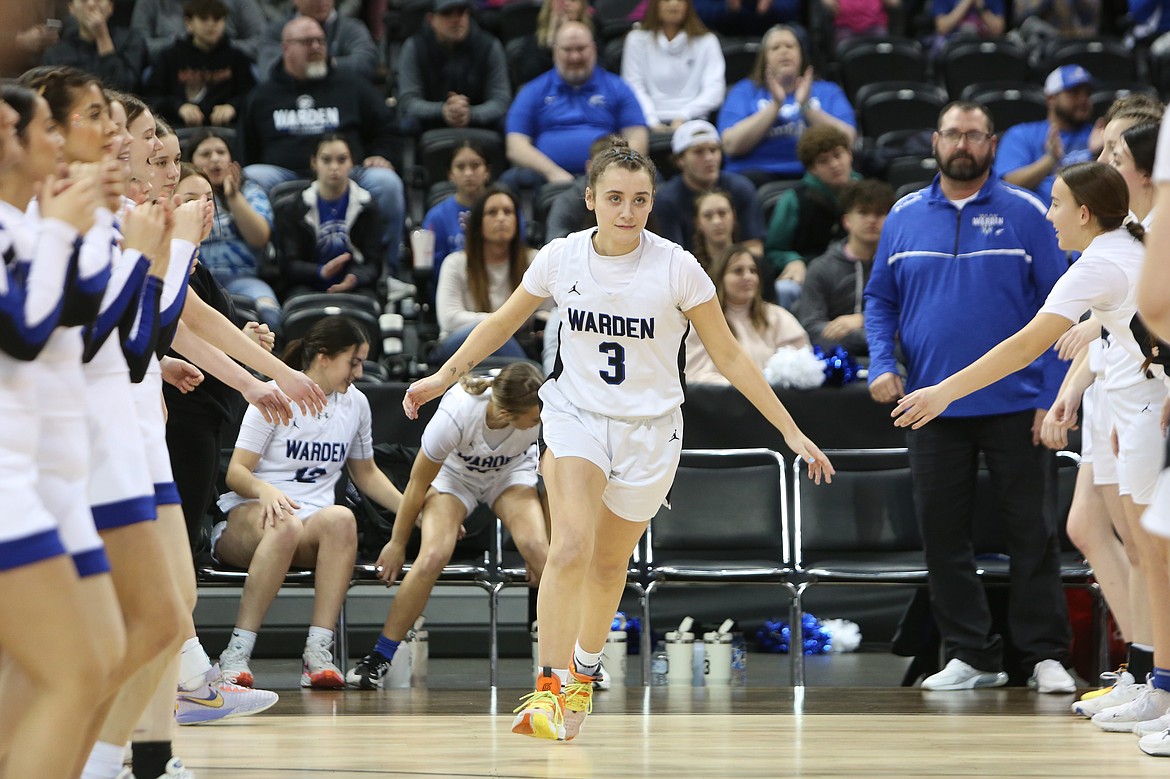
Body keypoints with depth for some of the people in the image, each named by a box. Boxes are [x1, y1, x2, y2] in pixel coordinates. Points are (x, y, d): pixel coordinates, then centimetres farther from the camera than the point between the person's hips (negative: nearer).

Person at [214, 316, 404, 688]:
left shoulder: (355, 403, 14)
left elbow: (366, 473, 27)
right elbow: (236, 472, -6)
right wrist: (266, 490, -28)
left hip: (313, 522, 4)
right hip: (248, 517, -4)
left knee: (341, 518, -34)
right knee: (286, 525, -41)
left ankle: (318, 651, -42)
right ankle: (237, 653, -41)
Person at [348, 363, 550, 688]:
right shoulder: (456, 414, -37)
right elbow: (418, 483, -18)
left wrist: (545, 552, -7)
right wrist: (398, 542, -5)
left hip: (511, 473, 1)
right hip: (454, 474, -1)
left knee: (536, 546, -27)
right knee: (433, 555, -27)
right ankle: (380, 657, -12)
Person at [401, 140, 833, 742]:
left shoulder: (676, 268, -15)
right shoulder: (561, 258, -9)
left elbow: (729, 357, -7)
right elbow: (505, 320, 11)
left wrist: (792, 433, -7)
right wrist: (445, 376, 14)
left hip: (649, 427, 0)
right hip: (576, 414, 0)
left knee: (609, 563, 13)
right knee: (570, 547, -23)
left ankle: (583, 673, 38)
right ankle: (548, 690, -22)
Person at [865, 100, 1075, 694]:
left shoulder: (1025, 214, -1)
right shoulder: (904, 216, 8)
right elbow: (879, 297, 15)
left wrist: (1053, 396, -8)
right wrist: (882, 364, -2)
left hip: (1014, 405, -3)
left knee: (1030, 532, 0)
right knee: (942, 532, 4)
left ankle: (1045, 655, 6)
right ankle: (972, 655, 12)